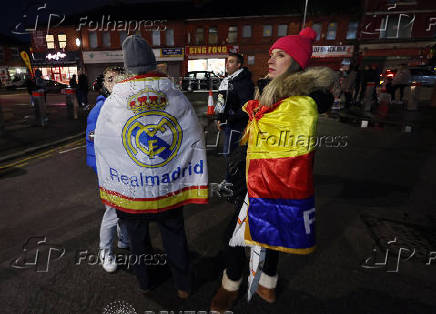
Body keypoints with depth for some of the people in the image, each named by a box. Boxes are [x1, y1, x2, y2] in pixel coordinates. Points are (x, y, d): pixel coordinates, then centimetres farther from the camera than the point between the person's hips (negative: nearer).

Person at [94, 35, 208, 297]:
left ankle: (145, 282, 44)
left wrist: (108, 186, 14)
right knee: (174, 236, 18)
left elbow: (101, 144, -1)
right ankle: (183, 286, 36)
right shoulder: (177, 96, -9)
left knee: (138, 237, 22)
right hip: (169, 186, 1)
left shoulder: (114, 101, -10)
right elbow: (196, 139, -7)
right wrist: (195, 185, 2)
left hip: (130, 188, 0)